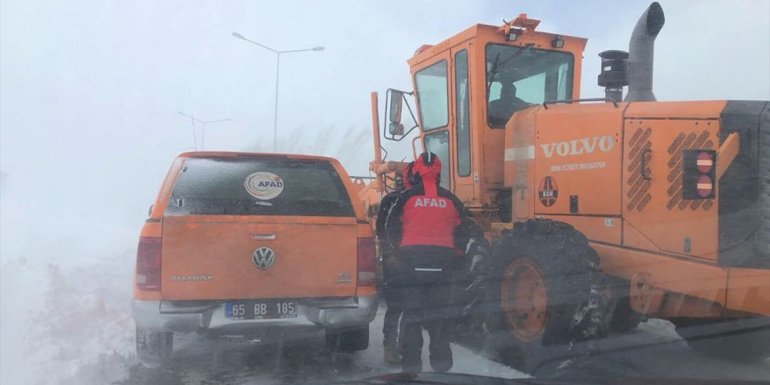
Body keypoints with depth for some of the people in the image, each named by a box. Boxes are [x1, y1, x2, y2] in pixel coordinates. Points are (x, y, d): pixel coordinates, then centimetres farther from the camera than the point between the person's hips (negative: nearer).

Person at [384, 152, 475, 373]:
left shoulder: (406, 197, -2)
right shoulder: (450, 200, 6)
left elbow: (391, 227, 0)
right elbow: (464, 229, 9)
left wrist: (399, 250, 15)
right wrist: (456, 255, 20)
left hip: (412, 261, -2)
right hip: (442, 261, 2)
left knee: (411, 310, 5)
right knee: (441, 311, 11)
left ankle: (411, 360, 6)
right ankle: (441, 359, 16)